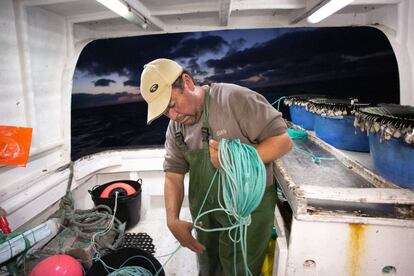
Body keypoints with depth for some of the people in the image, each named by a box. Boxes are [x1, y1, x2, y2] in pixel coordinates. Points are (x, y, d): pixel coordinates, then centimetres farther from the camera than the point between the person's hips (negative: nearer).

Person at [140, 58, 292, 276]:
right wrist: (172, 220, -10)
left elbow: (282, 141, -20)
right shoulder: (175, 127, 1)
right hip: (205, 215, 6)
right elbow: (174, 174, 1)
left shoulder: (235, 99, -21)